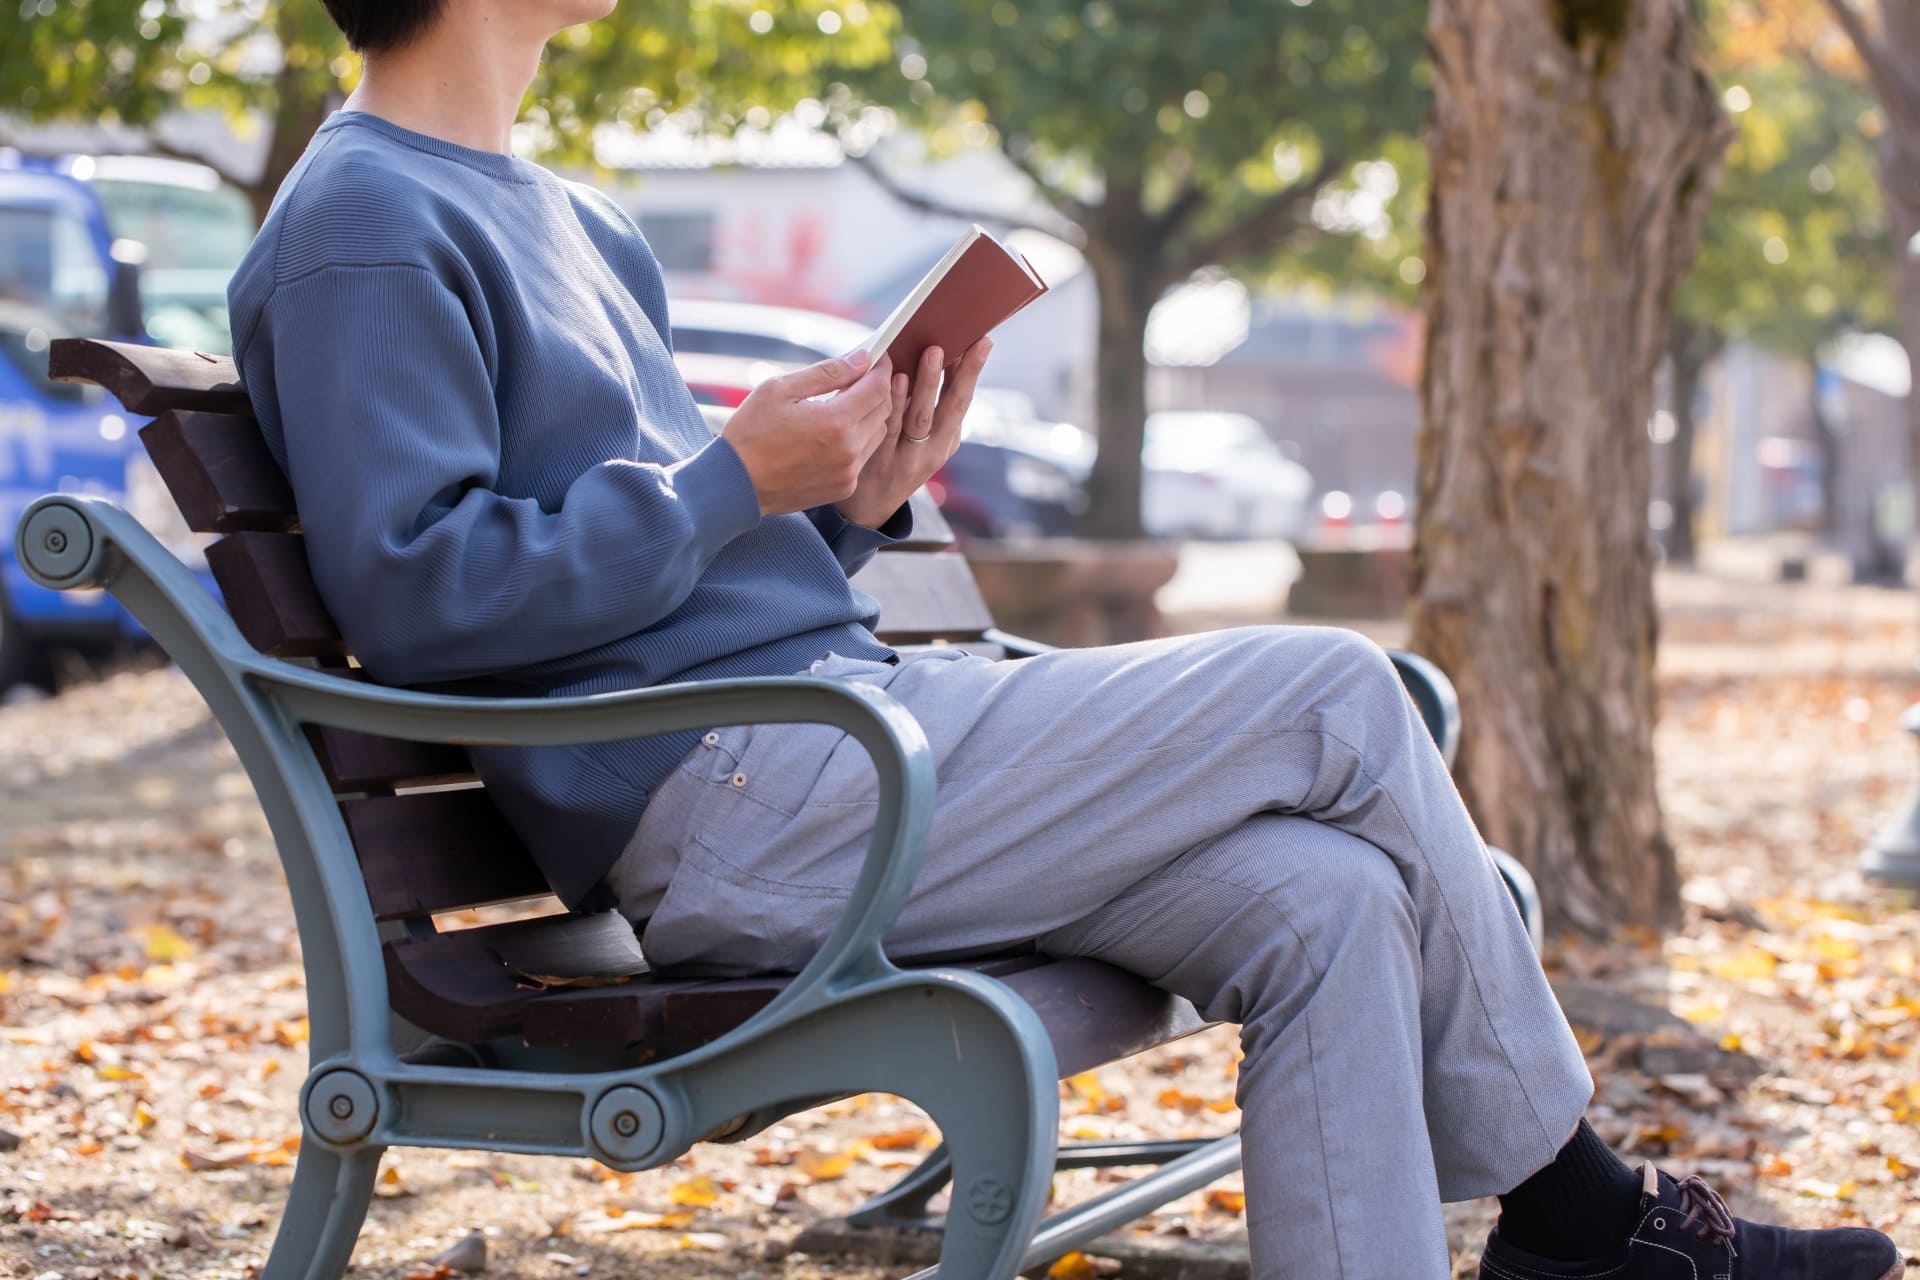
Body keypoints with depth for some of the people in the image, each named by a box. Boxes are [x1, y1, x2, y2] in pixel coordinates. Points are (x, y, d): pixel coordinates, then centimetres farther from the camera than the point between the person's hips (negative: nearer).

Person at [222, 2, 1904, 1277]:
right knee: (1332, 696, -10)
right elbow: (417, 589, -17)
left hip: (836, 732, 9)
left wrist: (849, 499, 5)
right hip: (722, 802, -9)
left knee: (1319, 904, -8)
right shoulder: (364, 226, -7)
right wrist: (740, 478, -14)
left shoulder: (568, 224, 22)